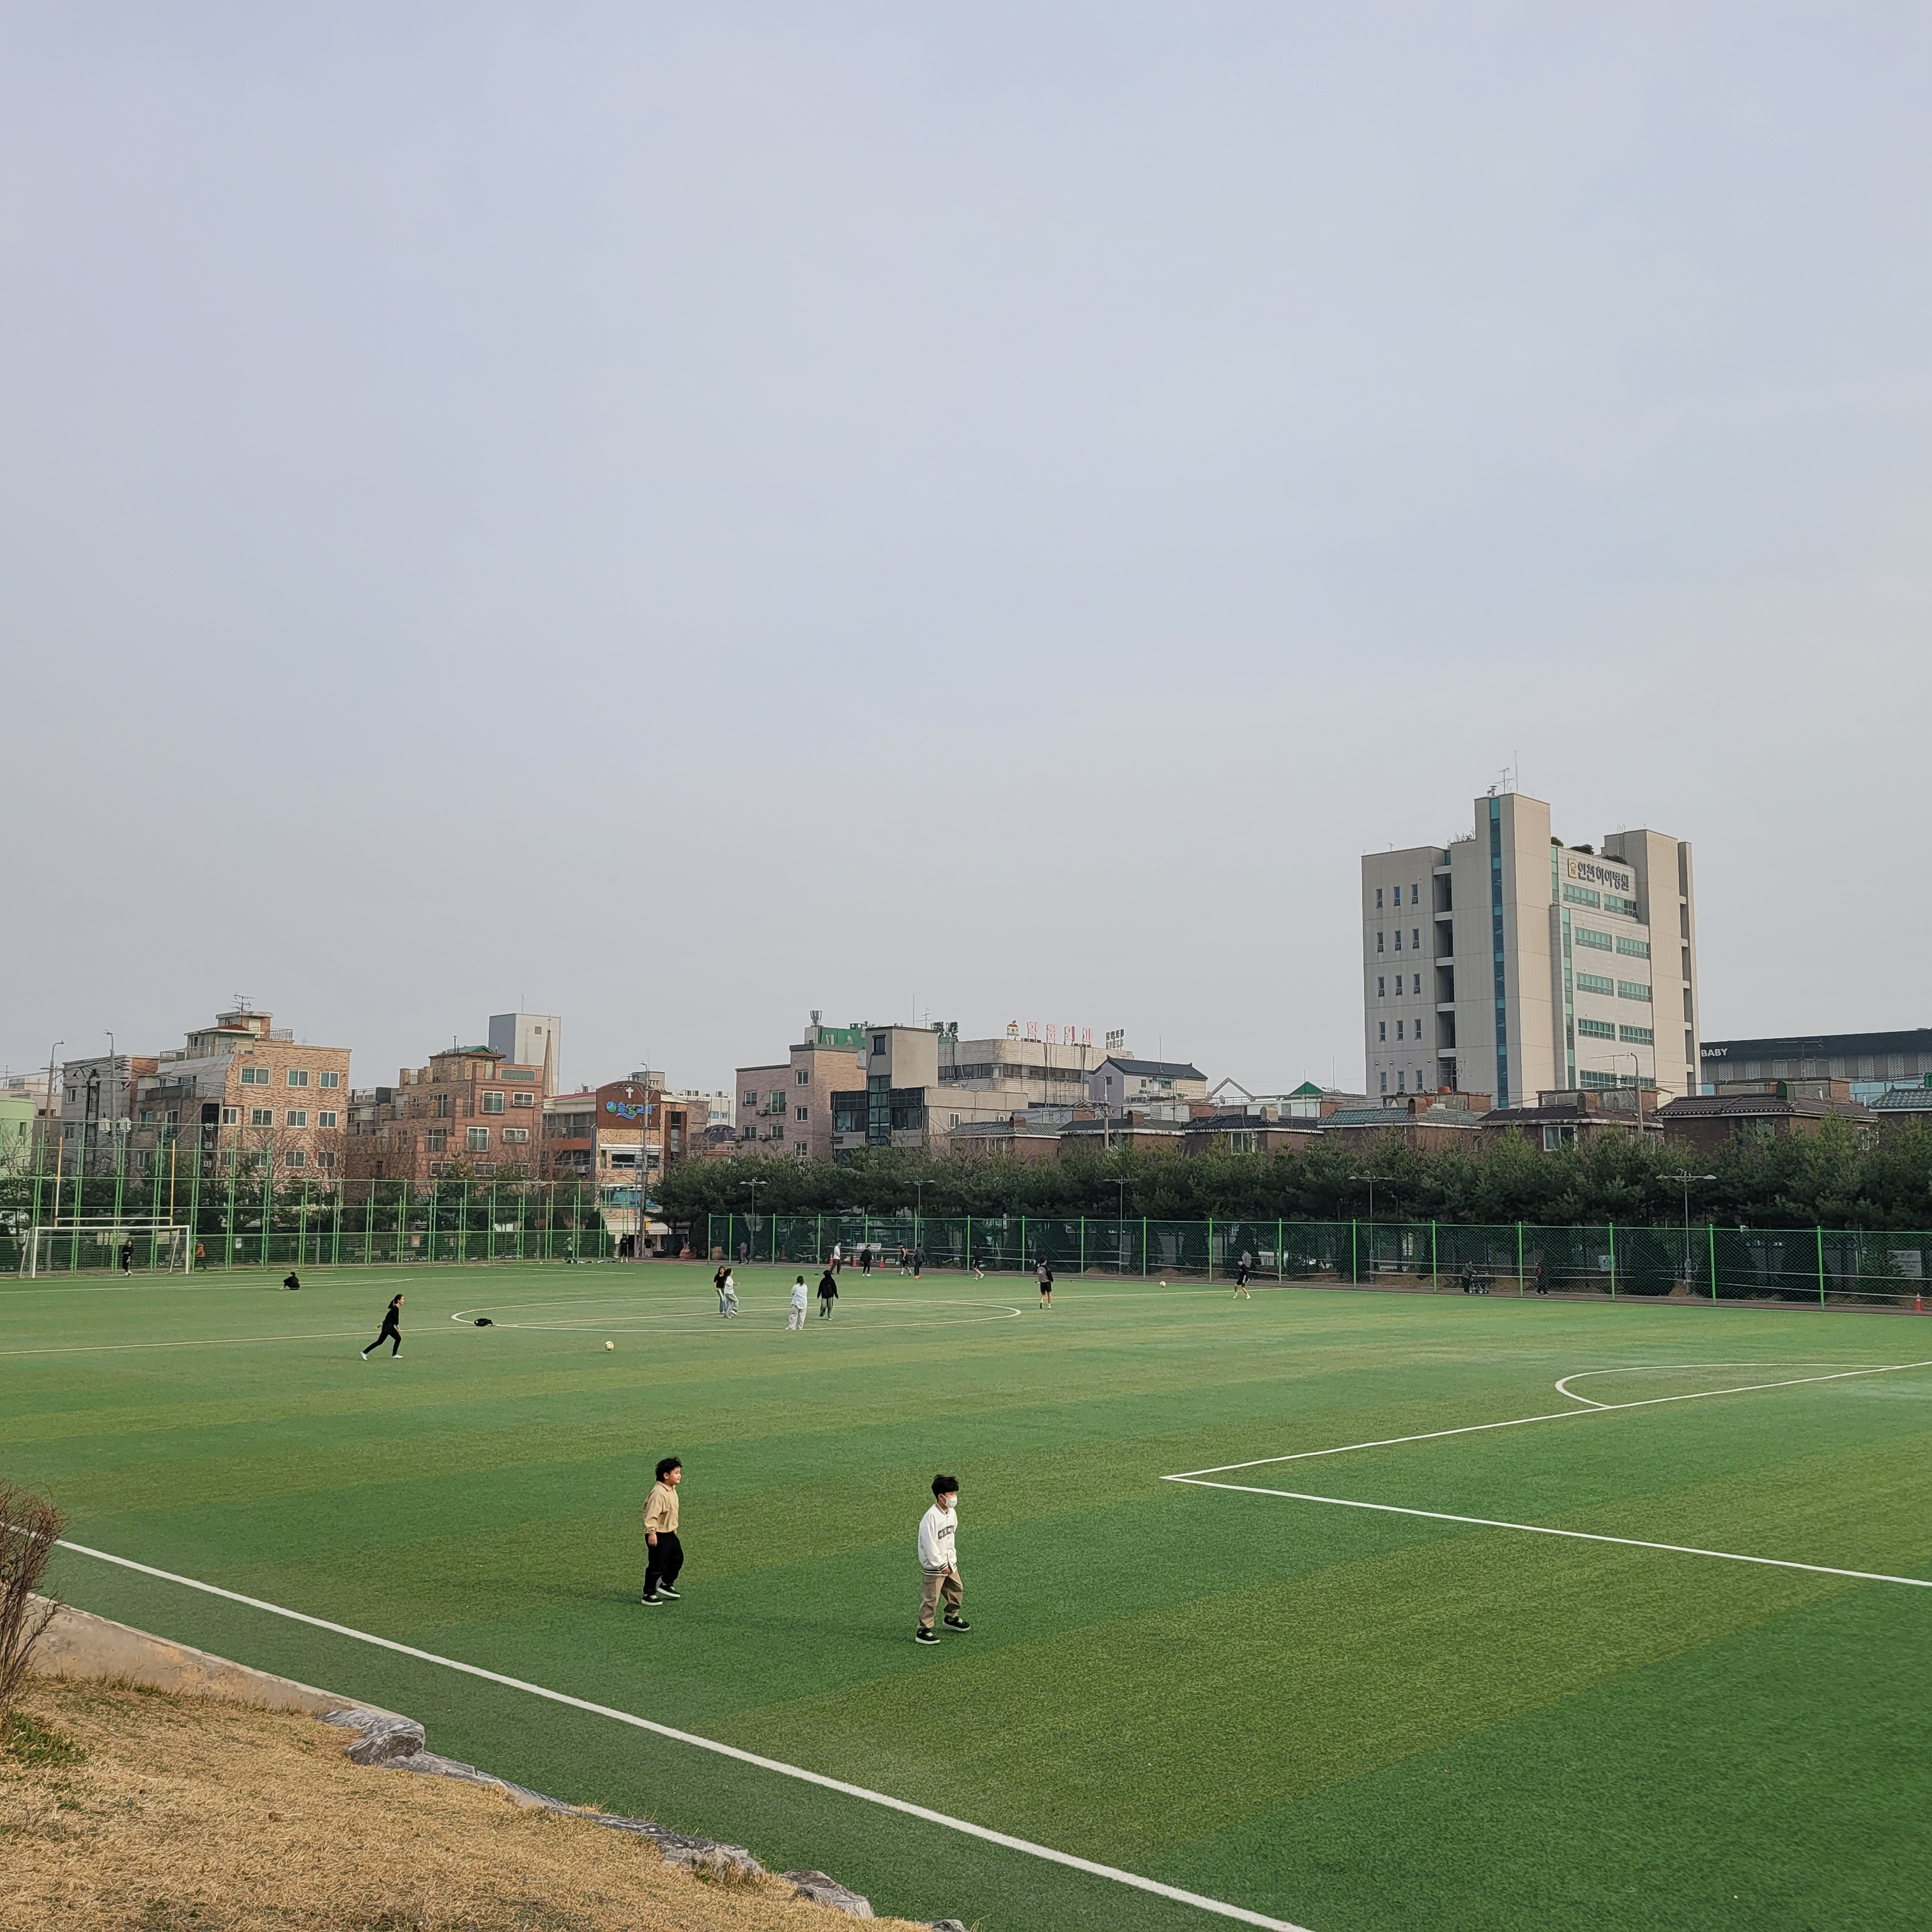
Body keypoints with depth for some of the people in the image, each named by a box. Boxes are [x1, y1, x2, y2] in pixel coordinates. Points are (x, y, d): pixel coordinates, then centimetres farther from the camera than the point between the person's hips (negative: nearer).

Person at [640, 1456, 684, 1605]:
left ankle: (667, 1584, 38)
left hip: (669, 1533, 10)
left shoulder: (672, 1490, 7)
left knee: (677, 1558, 19)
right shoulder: (658, 1493, -24)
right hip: (658, 1535, -10)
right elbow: (651, 1514, -27)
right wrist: (652, 1532, -28)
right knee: (657, 1565, -3)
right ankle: (648, 1595, 9)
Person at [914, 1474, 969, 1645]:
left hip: (949, 1563, 8)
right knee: (930, 1599, 0)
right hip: (934, 1567, -8)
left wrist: (952, 1558, 10)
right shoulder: (931, 1517, -26)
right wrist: (941, 1565, -18)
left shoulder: (952, 1512, 0)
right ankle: (923, 1630, 12)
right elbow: (929, 1544, -24)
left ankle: (952, 1618, 43)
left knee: (956, 1592, 21)